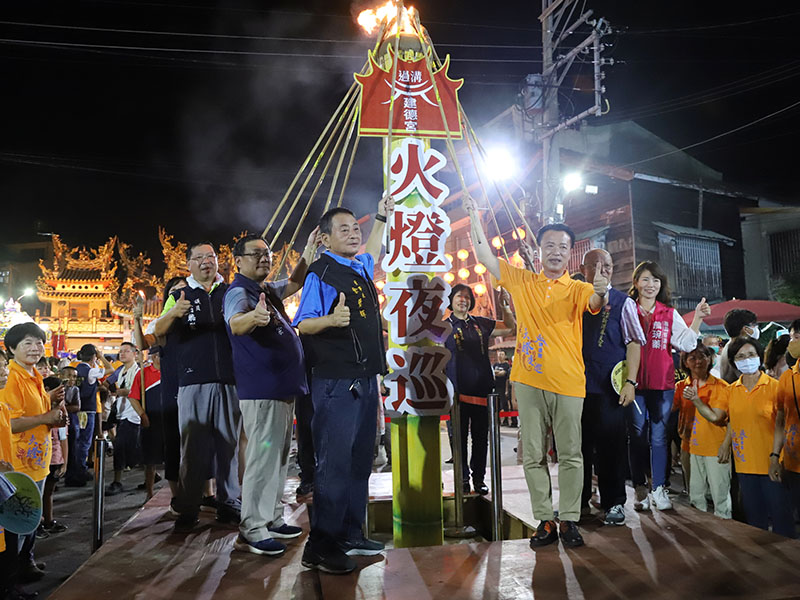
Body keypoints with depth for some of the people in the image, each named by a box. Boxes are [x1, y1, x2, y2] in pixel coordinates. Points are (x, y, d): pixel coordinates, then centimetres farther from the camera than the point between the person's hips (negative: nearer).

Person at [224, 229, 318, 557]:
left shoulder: (267, 290, 16)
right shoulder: (239, 292, -12)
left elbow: (294, 283, 34)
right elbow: (235, 324, -32)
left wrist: (309, 250, 22)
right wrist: (253, 316, -55)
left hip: (282, 388, 10)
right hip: (261, 391, -10)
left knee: (279, 457, 15)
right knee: (263, 458, -8)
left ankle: (272, 519, 26)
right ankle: (251, 531, 0)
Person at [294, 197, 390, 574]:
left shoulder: (360, 269, 16)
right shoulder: (321, 273, -9)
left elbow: (371, 253, 40)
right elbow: (302, 325, -15)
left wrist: (381, 218, 43)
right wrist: (331, 320, -34)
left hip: (365, 380, 9)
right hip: (336, 382, -9)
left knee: (359, 462, 12)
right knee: (335, 464, -8)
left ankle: (350, 536, 23)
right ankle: (320, 548, 1)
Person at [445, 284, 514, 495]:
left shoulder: (481, 324, 12)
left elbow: (509, 327, 18)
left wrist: (505, 307, 1)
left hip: (481, 388, 3)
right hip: (458, 390, -3)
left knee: (481, 437, 7)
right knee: (460, 437, 2)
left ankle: (479, 478, 18)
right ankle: (463, 479, 12)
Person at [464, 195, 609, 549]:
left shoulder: (578, 289, 6)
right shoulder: (521, 281, 10)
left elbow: (595, 302, -16)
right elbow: (484, 254, 8)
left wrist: (601, 293, -39)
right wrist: (474, 216, 3)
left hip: (567, 382, -1)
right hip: (529, 380, 2)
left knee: (570, 454, 3)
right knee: (533, 454, 5)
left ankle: (569, 520, 15)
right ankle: (545, 520, 16)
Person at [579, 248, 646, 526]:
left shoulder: (622, 302, 4)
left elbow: (634, 343, -2)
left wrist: (630, 381, -10)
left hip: (609, 387, -3)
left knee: (610, 444, 2)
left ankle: (613, 503, 17)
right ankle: (578, 500, 23)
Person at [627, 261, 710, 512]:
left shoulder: (670, 314, 9)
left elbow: (685, 344, 3)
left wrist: (697, 319, -6)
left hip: (662, 383, 2)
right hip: (635, 383, -1)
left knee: (659, 436, 5)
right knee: (637, 436, 4)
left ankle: (659, 488, 12)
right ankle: (640, 488, 14)